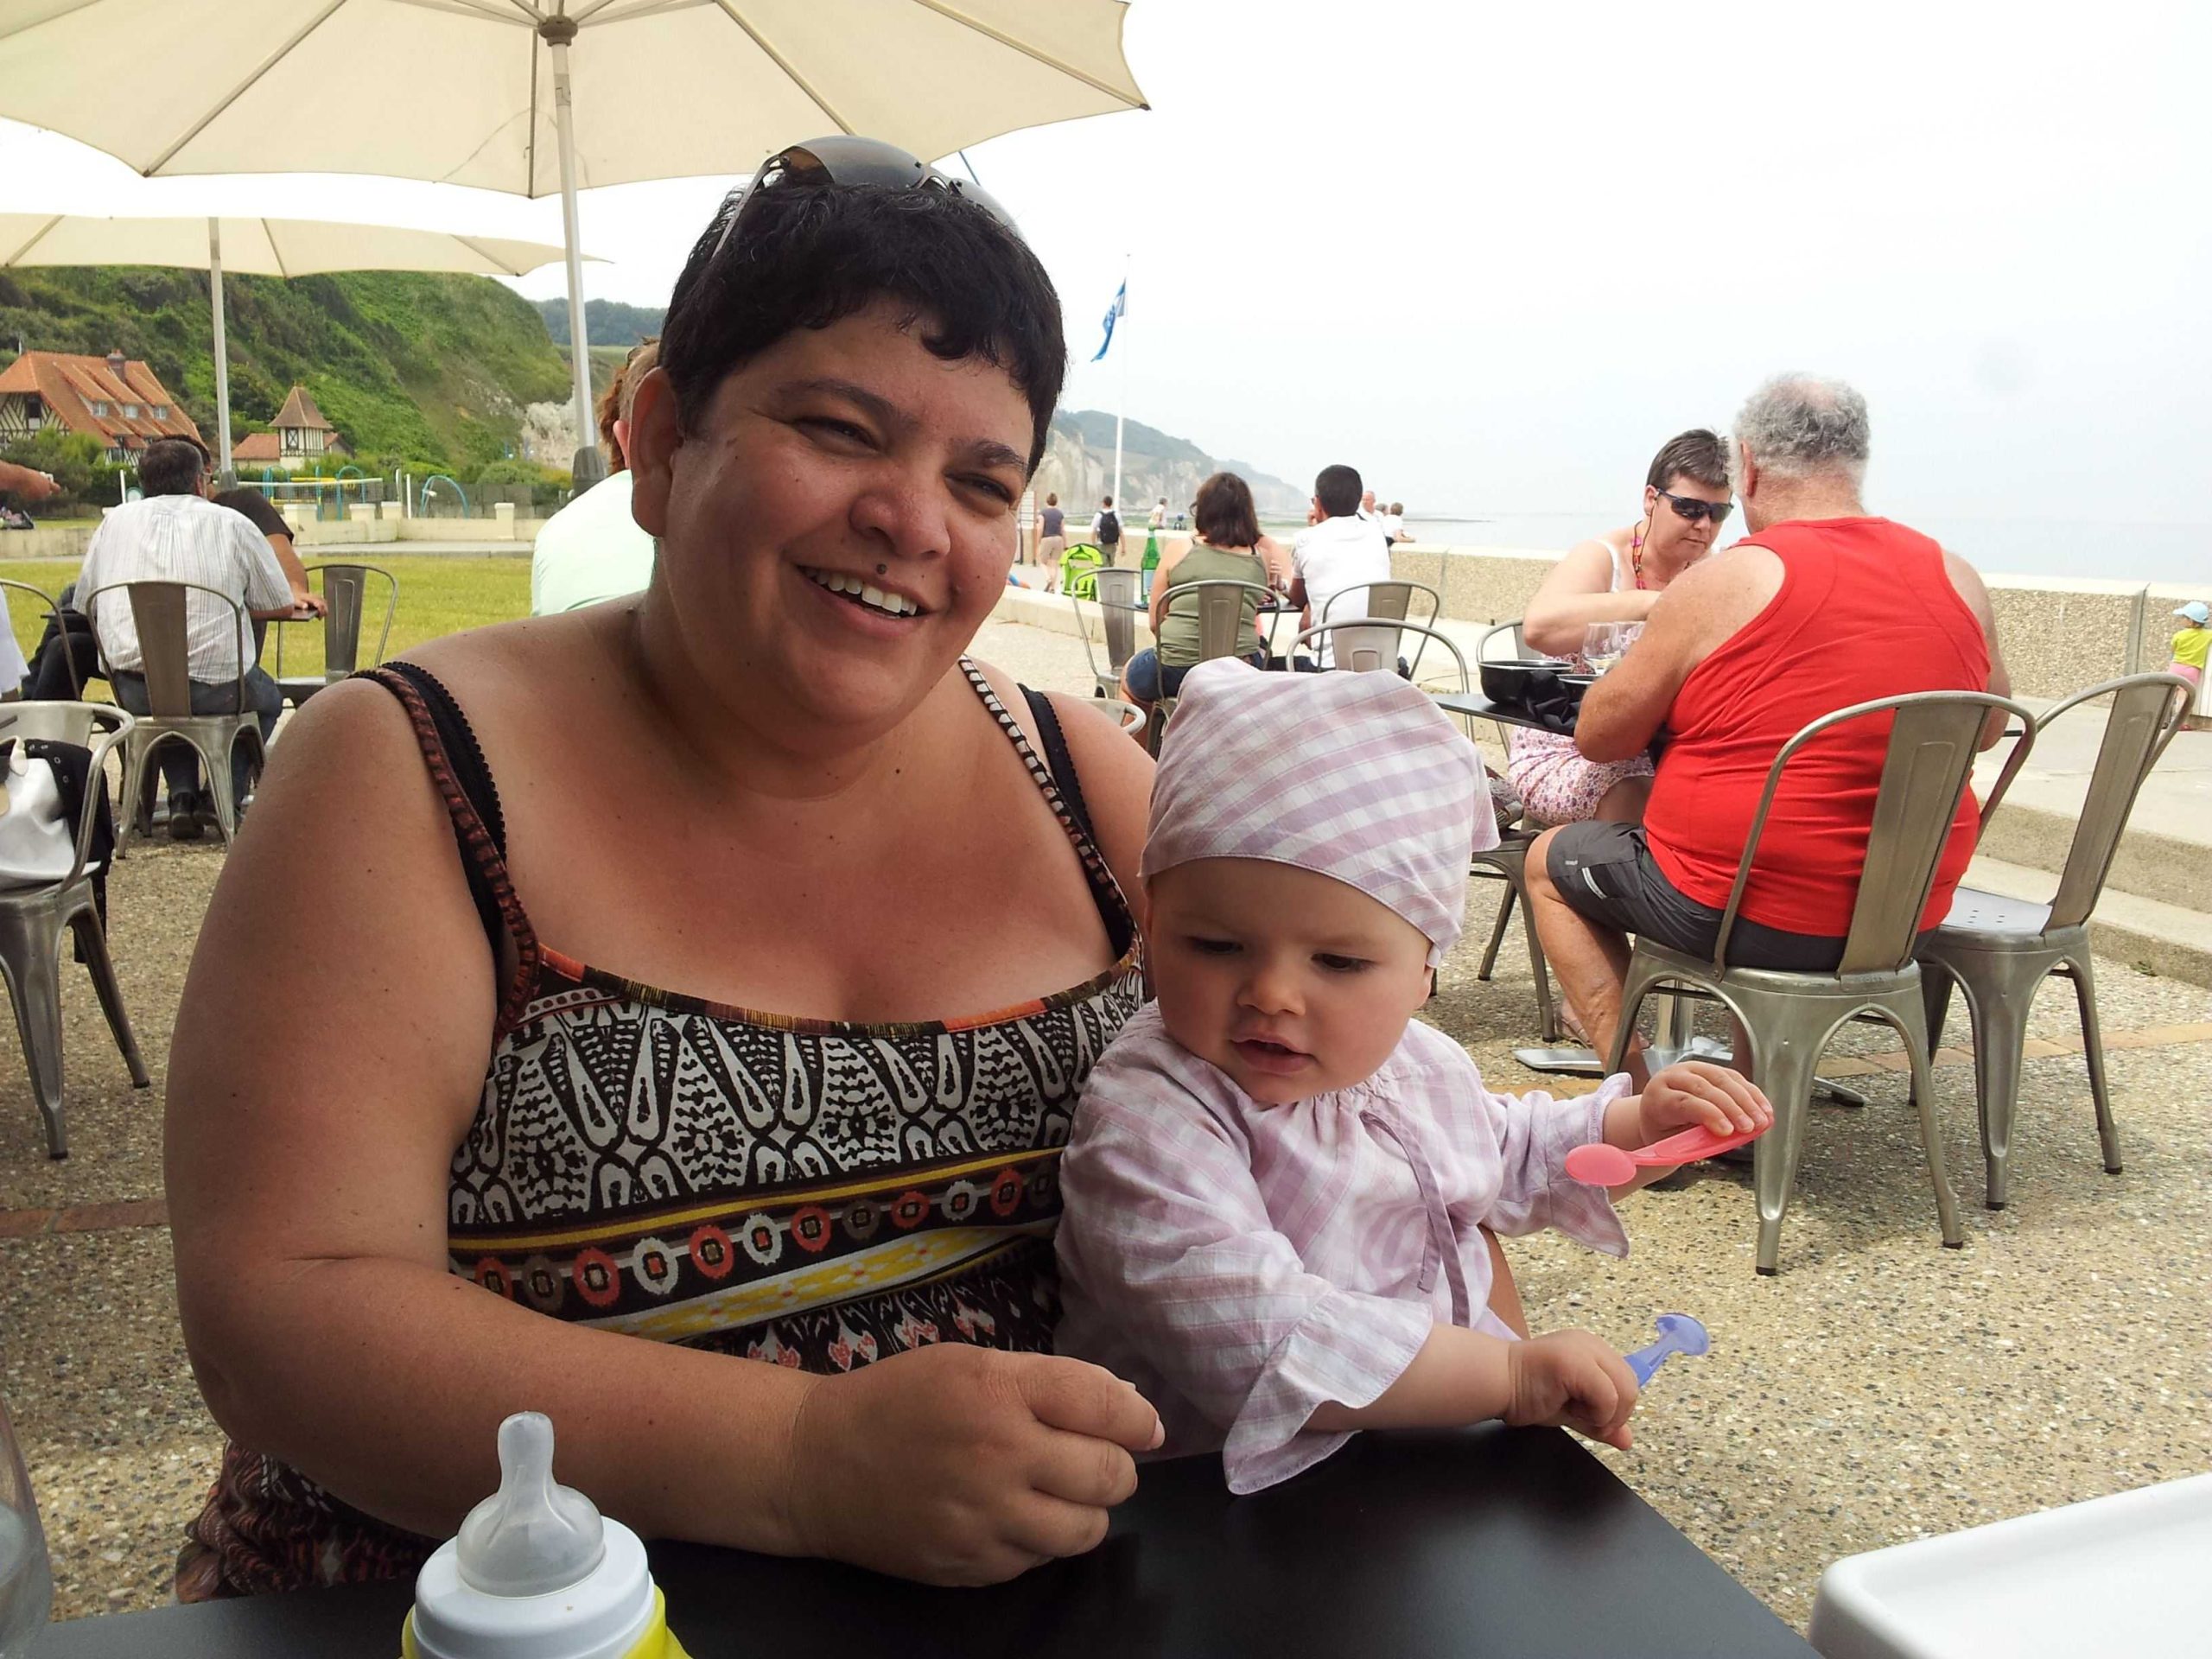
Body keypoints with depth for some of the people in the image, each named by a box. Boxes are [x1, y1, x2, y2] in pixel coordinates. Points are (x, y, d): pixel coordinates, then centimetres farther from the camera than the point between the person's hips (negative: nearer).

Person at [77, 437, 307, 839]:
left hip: (133, 694, 3)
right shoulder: (232, 524, 5)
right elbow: (282, 605, 10)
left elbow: (85, 604, 19)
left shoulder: (115, 521, 14)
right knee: (267, 698, 30)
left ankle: (182, 797, 18)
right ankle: (225, 795, 14)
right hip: (214, 690, -3)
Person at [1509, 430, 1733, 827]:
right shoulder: (1601, 558, -9)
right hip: (1566, 749, -5)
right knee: (1638, 796, -32)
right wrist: (1649, 603, -37)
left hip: (1659, 755, 5)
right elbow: (1538, 627, -30)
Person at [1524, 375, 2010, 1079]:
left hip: (1747, 913, -6)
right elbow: (1988, 726, 17)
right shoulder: (1957, 579, 1)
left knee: (1551, 861, 18)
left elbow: (1598, 737, -6)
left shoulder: (1722, 583, -15)